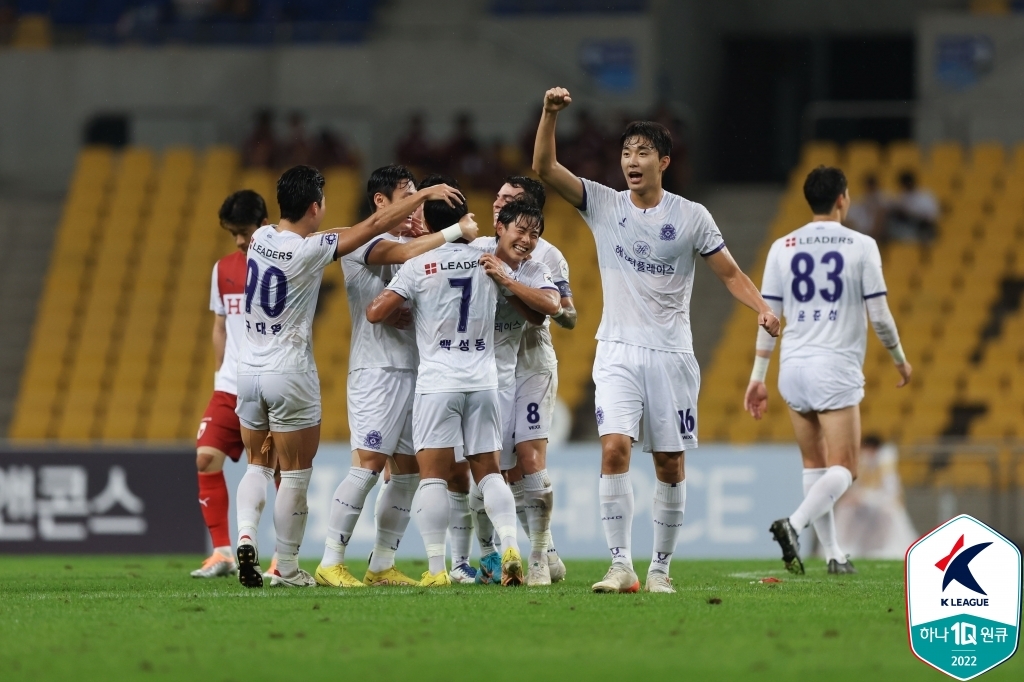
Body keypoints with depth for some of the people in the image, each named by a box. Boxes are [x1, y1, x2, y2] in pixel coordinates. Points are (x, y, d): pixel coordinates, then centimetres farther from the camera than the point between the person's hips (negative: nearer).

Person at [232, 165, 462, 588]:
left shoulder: (261, 238, 2)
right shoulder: (309, 251, -15)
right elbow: (372, 227, -9)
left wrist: (399, 227, 14)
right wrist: (426, 195, 1)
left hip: (250, 368, 6)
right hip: (290, 374, -6)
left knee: (258, 466, 17)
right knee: (295, 475, 4)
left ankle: (245, 536, -5)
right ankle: (287, 568, 8)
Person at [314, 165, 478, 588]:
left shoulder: (411, 243, 19)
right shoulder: (362, 241, -6)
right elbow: (405, 253, -23)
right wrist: (457, 231, -17)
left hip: (413, 369, 8)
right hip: (376, 367, -8)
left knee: (409, 471, 6)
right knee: (370, 463, -14)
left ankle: (382, 565, 12)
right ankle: (330, 563, -10)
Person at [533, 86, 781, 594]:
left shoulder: (691, 217, 1)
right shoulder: (603, 205, 4)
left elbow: (730, 274, 4)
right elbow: (544, 168, -4)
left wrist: (762, 308, -14)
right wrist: (550, 114, -17)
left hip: (671, 353, 0)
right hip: (618, 352, 0)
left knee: (670, 464, 3)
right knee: (614, 449, -17)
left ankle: (660, 567, 15)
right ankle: (621, 566, -16)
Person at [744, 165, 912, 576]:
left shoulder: (782, 247, 6)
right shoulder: (861, 246, -4)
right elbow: (879, 316, -3)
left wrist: (757, 378, 11)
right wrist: (900, 360, 14)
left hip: (793, 368, 4)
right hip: (836, 369, -4)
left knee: (815, 466, 15)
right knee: (843, 469, -2)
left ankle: (833, 555, 13)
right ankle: (794, 524, -26)